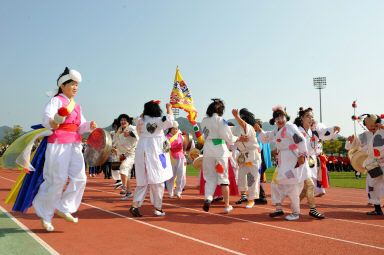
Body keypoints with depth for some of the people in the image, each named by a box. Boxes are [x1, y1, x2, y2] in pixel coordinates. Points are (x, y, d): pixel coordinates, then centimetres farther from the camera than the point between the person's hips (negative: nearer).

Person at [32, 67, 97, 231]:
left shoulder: (76, 106, 19)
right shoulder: (56, 101, -3)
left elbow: (80, 127, 19)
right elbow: (46, 118, -18)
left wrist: (89, 126, -3)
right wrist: (53, 122, -40)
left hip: (74, 145, 7)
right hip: (58, 144, -7)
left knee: (79, 178, -2)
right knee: (57, 180, -4)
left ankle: (64, 208, 13)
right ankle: (45, 215, 15)